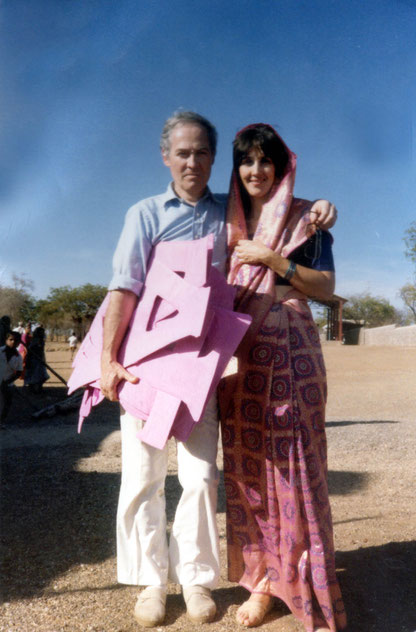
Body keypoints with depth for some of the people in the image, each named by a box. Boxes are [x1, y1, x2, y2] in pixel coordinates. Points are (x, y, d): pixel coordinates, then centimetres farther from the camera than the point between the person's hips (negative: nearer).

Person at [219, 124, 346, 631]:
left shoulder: (305, 217, 5)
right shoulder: (229, 222, 16)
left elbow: (326, 286, -2)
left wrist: (273, 260, -12)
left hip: (291, 351, -4)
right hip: (241, 355, 4)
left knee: (295, 465, -4)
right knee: (248, 466, 5)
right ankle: (262, 579, 18)